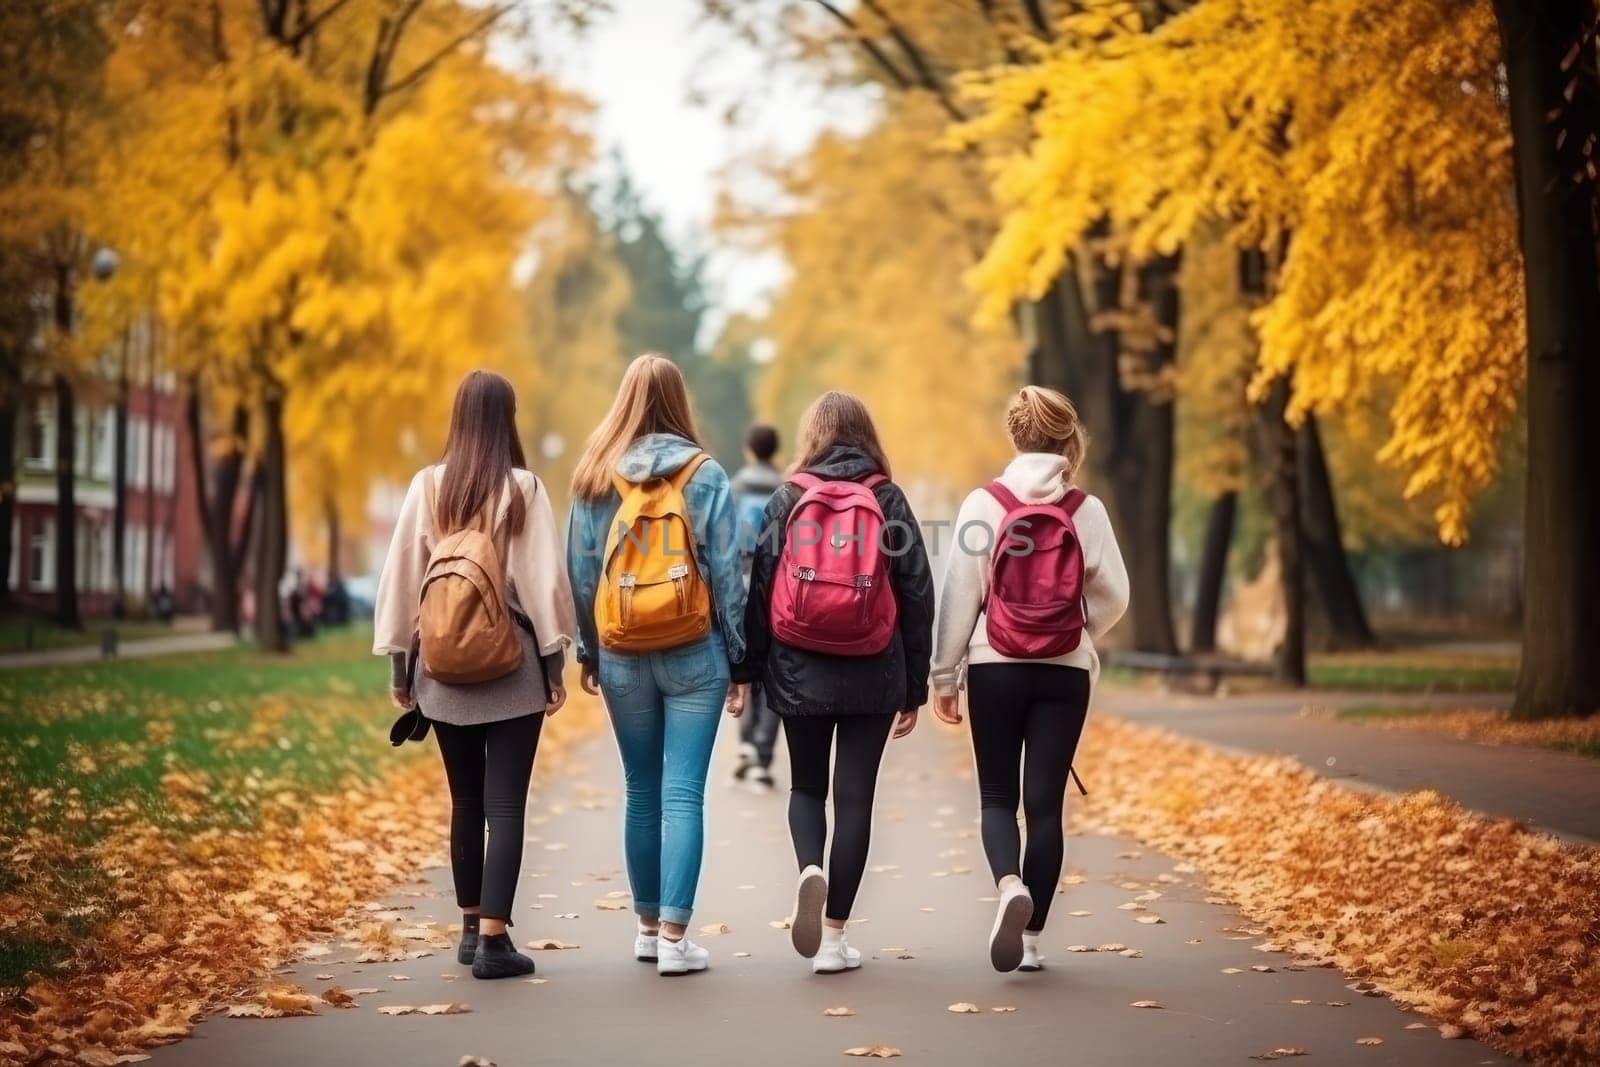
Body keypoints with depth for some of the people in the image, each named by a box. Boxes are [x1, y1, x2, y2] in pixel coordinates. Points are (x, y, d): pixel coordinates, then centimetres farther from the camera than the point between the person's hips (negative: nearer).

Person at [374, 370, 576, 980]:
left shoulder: (427, 487, 0)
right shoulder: (523, 489, -6)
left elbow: (400, 579, 2)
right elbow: (545, 582, -7)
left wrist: (398, 664, 10)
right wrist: (555, 664, 0)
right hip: (512, 666, -3)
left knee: (466, 802, 15)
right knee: (505, 805, -2)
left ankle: (471, 928, 22)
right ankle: (492, 938, -8)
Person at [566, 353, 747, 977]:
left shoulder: (595, 477, 1)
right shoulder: (705, 475, -4)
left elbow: (580, 572, 6)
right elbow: (726, 572, -3)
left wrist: (588, 652, 16)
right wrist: (737, 654, 5)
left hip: (622, 657, 3)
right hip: (694, 656, -2)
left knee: (642, 794, 14)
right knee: (683, 795, -3)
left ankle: (648, 926, 23)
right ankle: (674, 937, -7)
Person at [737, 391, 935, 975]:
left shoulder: (786, 500, 1)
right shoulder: (889, 500, 2)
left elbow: (758, 588, 0)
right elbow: (917, 593, 2)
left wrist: (746, 670, 6)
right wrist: (915, 685, 8)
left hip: (800, 673, 0)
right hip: (874, 677, 0)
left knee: (806, 786, 18)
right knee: (855, 796, 6)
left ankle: (810, 871, -12)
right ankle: (834, 936, 6)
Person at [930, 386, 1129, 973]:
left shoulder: (983, 503, -5)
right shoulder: (1086, 510, -2)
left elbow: (959, 594, -5)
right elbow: (1113, 595, 1)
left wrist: (944, 674, 2)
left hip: (995, 668, -1)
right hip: (1065, 672, 1)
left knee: (997, 796, 10)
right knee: (1045, 801, 6)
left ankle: (1010, 886, -19)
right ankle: (1031, 938, 7)